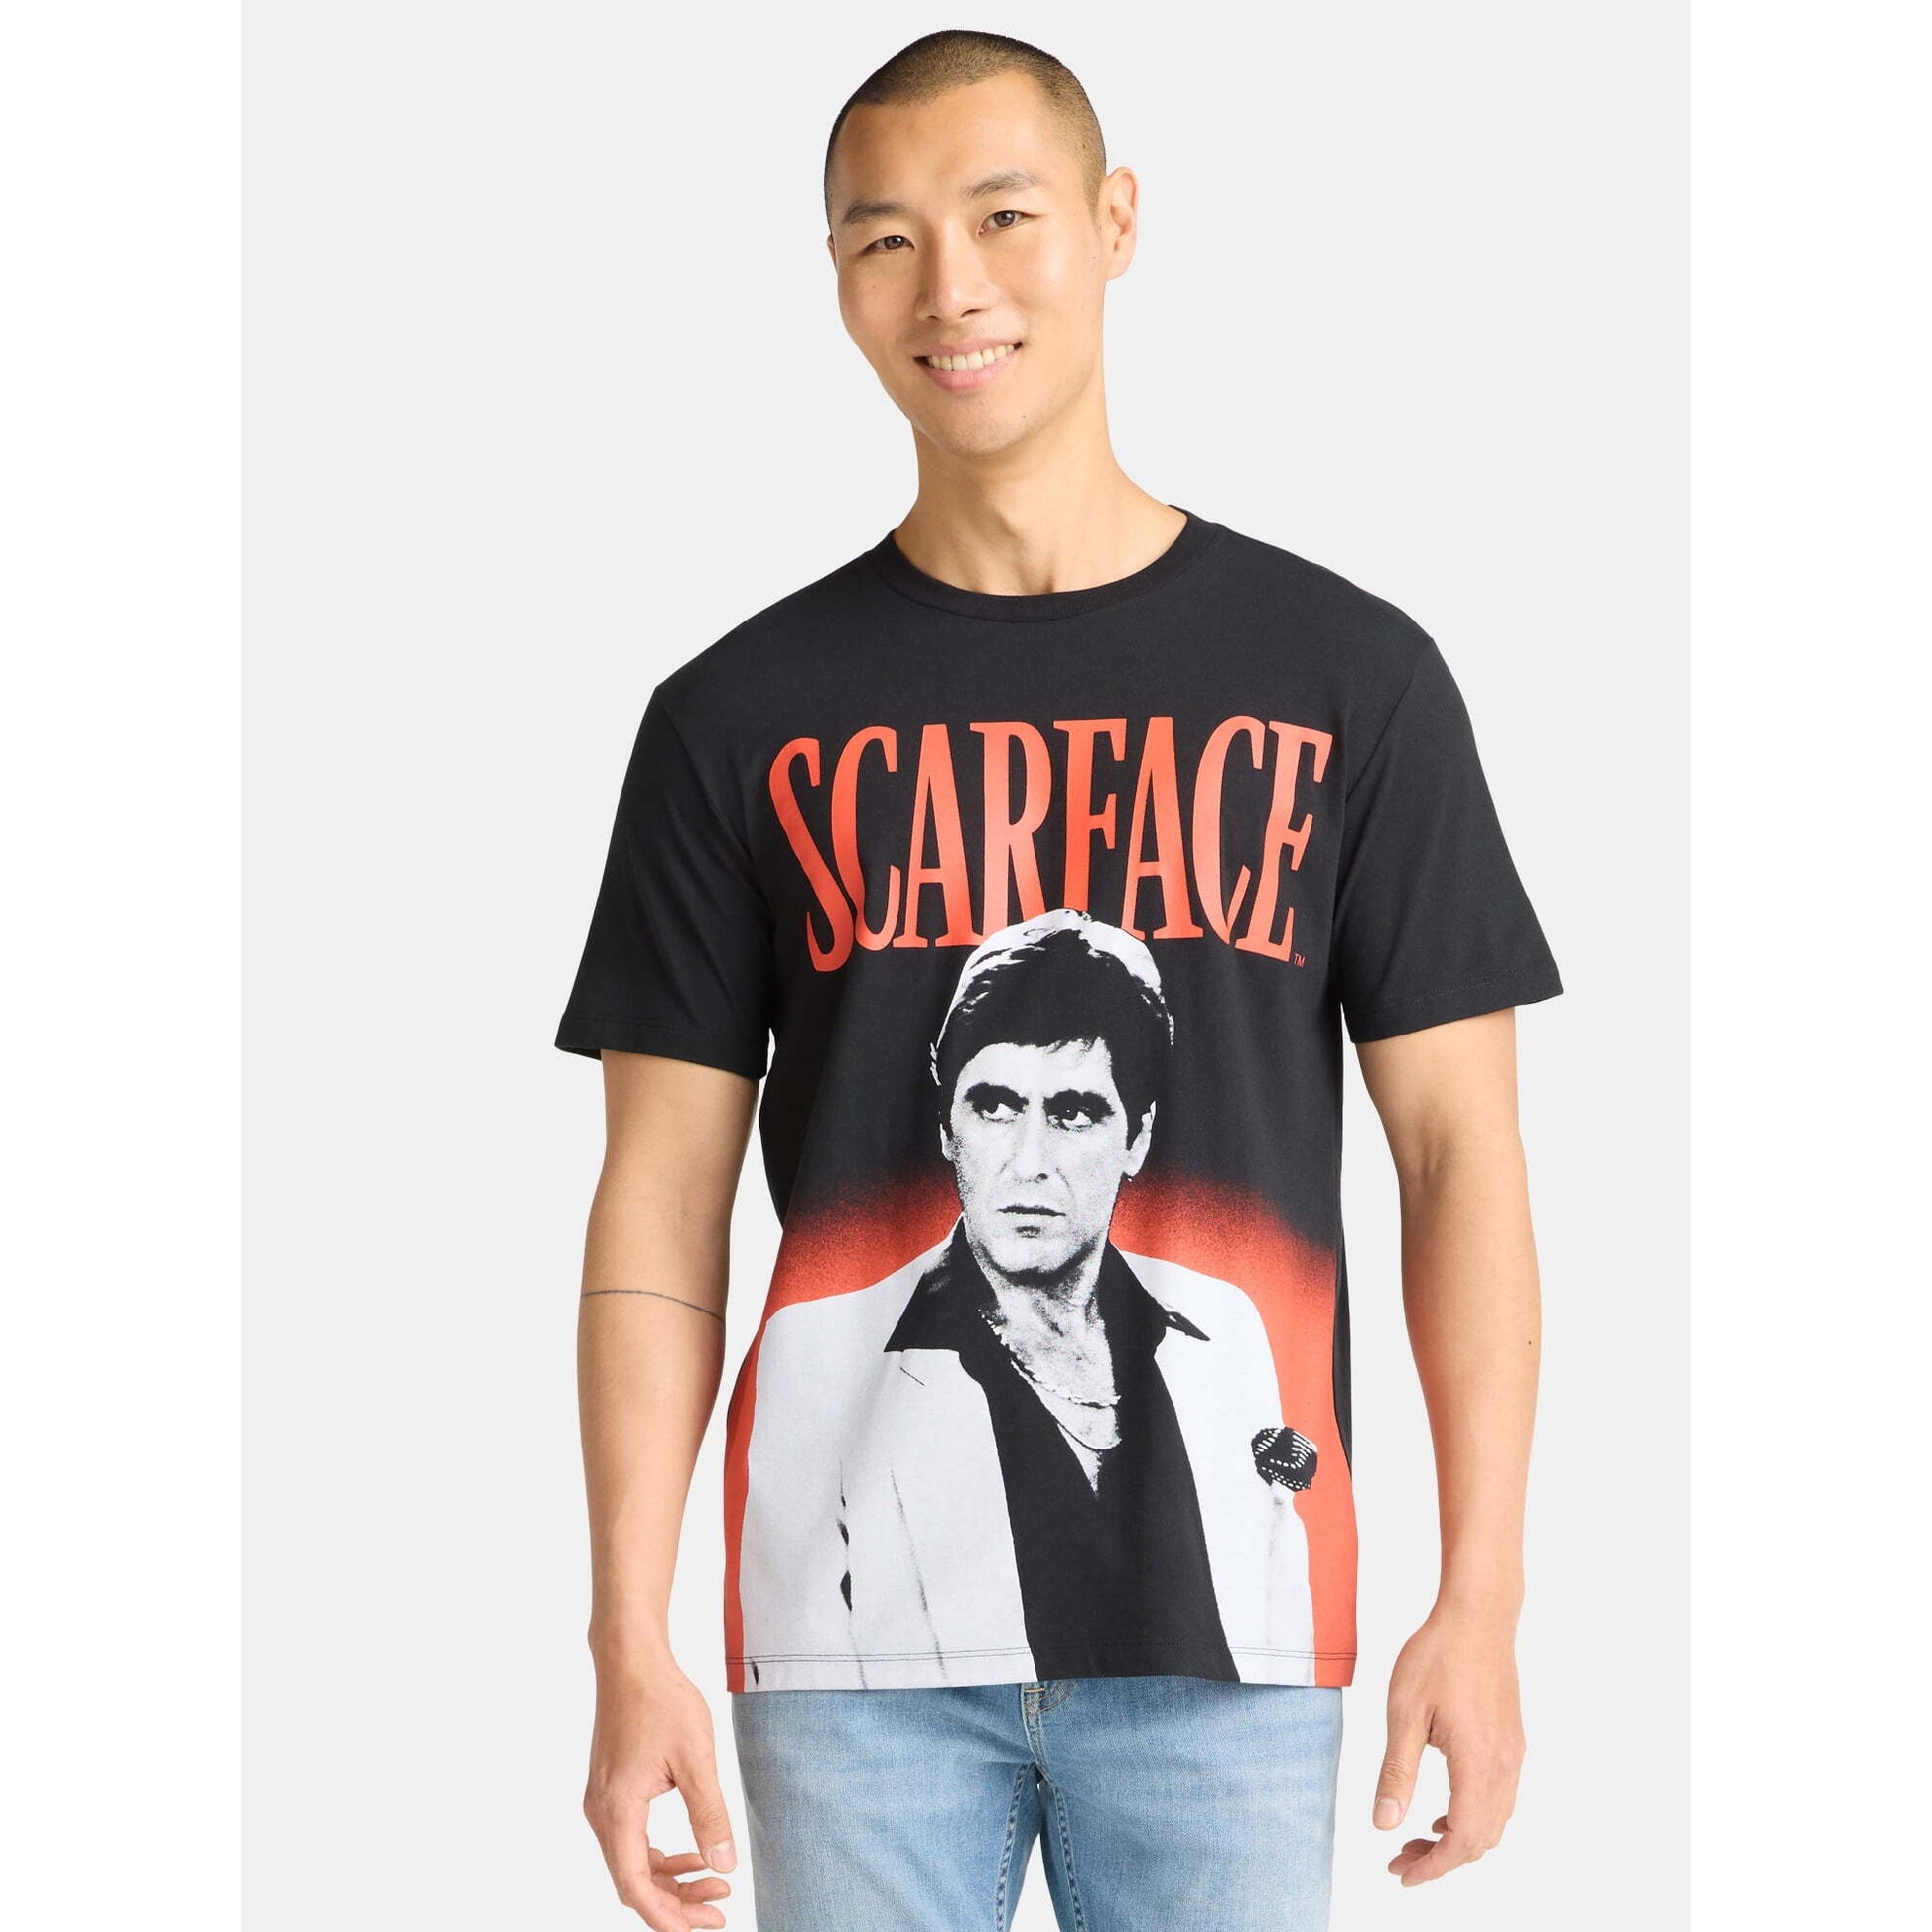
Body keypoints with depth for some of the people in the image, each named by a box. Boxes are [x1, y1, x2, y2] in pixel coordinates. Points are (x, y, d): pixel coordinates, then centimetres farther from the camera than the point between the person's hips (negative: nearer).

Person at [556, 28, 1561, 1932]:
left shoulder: (1349, 679, 3)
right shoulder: (738, 719, 5)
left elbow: (1458, 1146, 3)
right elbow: (662, 1204, 4)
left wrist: (1481, 1595, -5)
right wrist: (632, 1646, -3)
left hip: (1228, 1631, 0)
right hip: (853, 1638, 1)